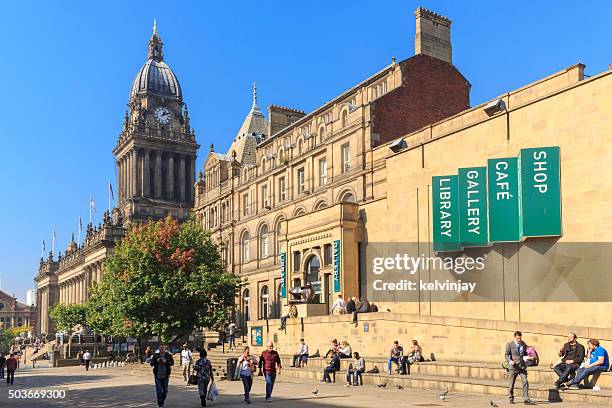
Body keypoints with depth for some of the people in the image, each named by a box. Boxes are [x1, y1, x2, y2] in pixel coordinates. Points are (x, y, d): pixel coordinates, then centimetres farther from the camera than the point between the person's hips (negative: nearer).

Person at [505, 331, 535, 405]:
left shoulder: (523, 344, 11)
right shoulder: (509, 345, -2)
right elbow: (506, 355, -4)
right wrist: (510, 361, -20)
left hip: (522, 366, 3)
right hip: (513, 366, -3)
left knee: (525, 382, -8)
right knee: (511, 384, 5)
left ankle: (526, 400, -6)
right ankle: (511, 398, 22)